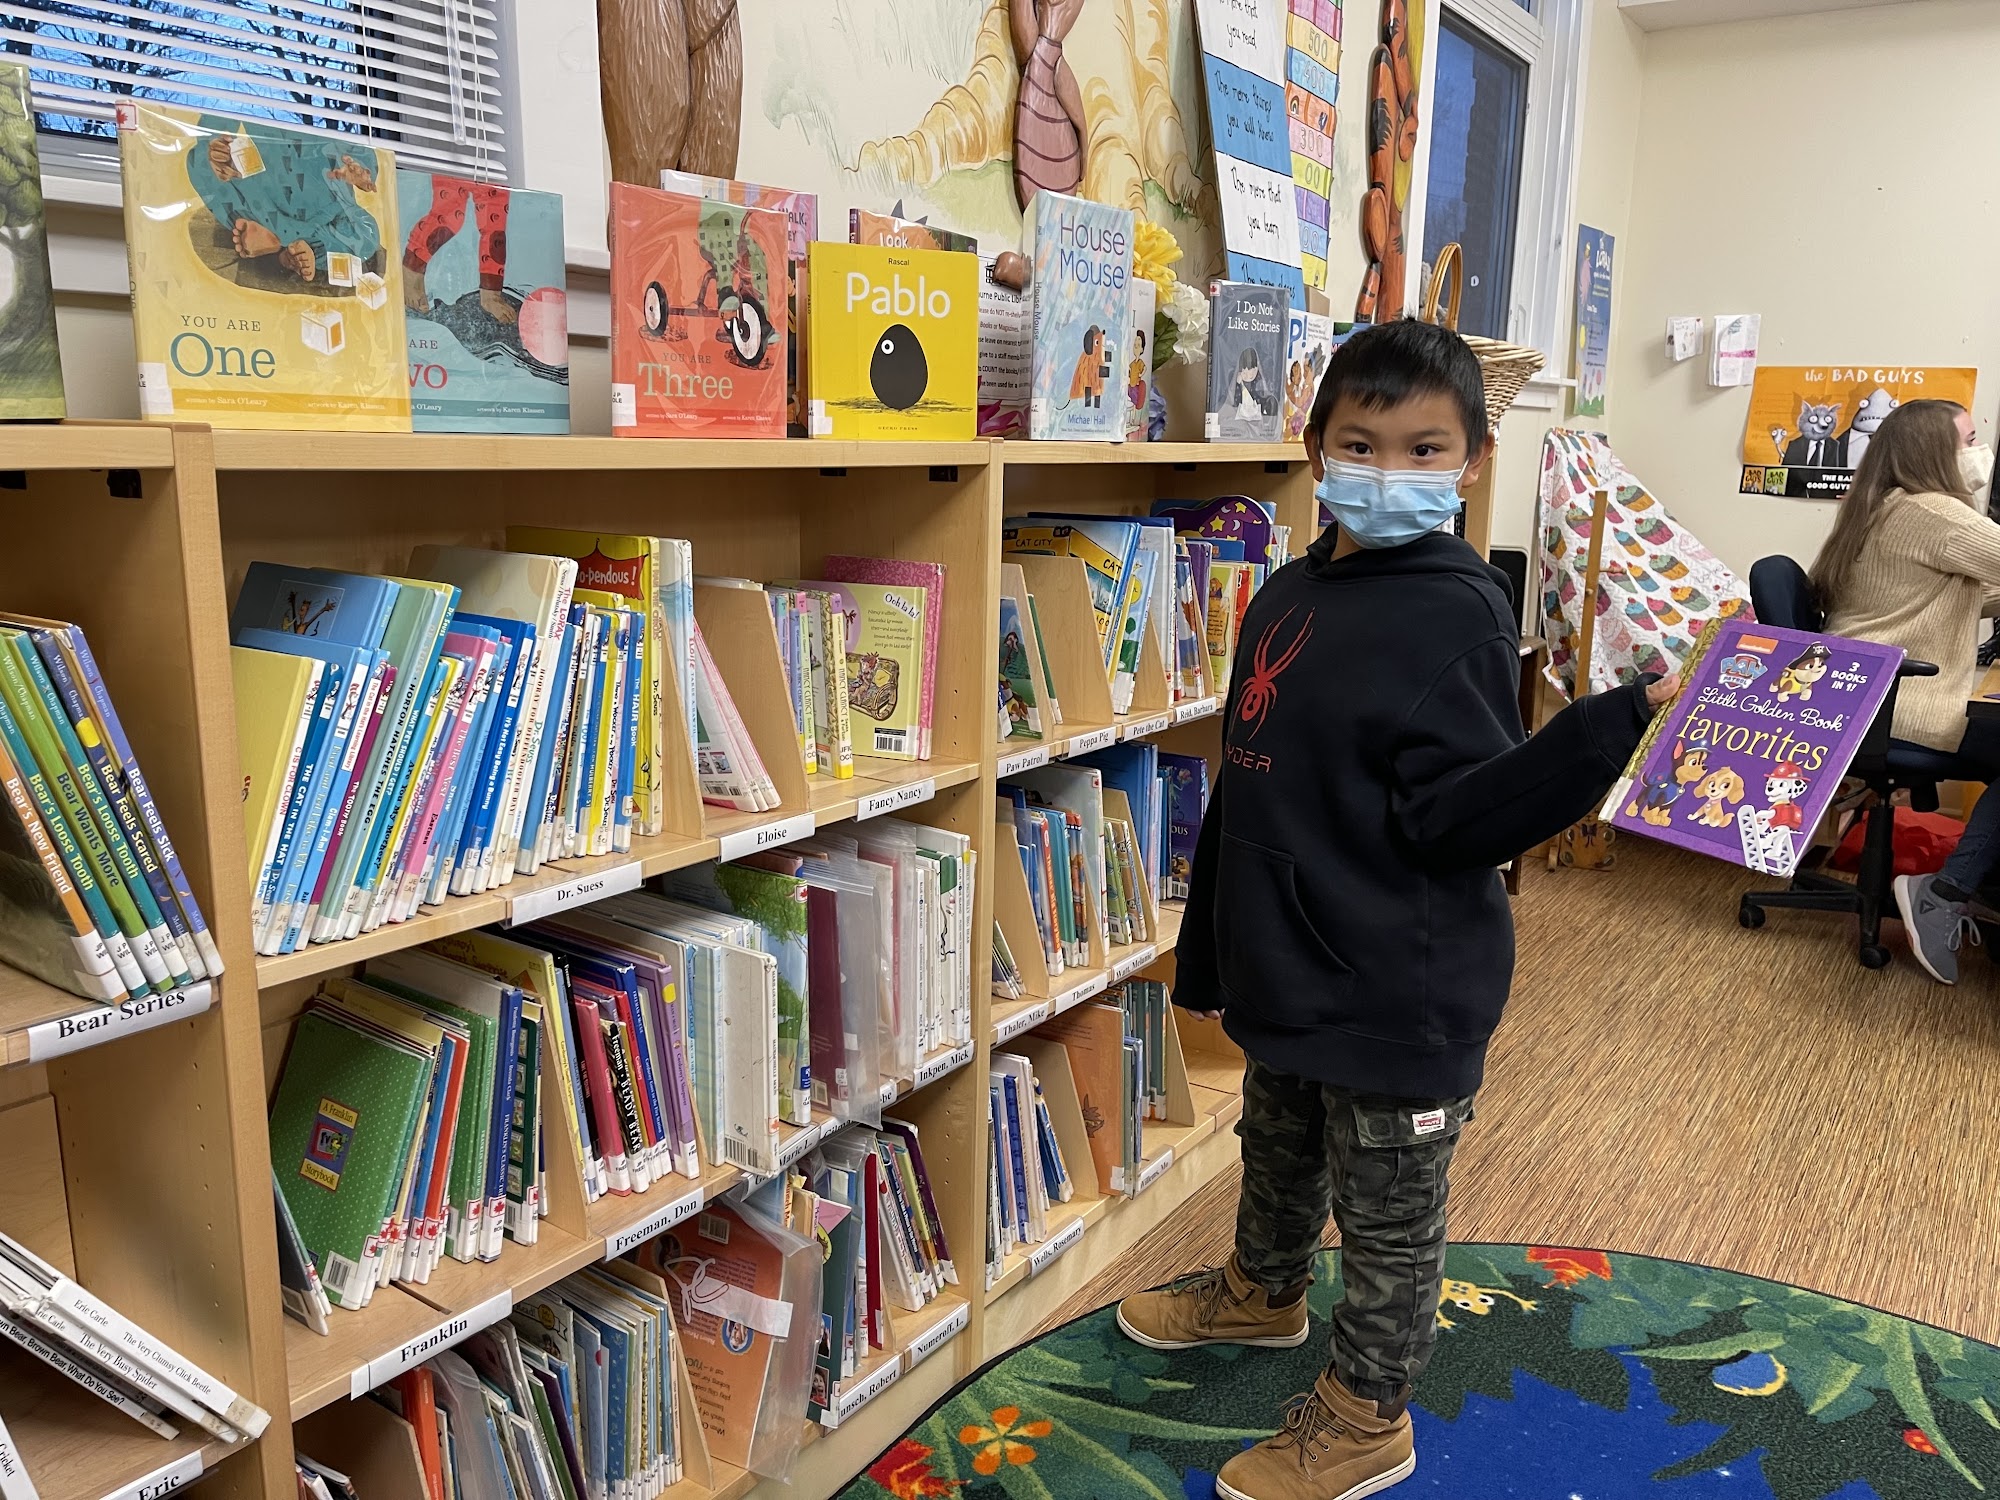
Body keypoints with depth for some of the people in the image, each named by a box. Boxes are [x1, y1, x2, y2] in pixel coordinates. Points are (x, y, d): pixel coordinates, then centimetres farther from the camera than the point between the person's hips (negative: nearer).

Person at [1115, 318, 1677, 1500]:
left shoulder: (1459, 613, -17)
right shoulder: (1289, 597, 4)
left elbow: (1455, 816, -22)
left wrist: (1617, 720, -35)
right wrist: (1208, 952, 16)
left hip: (1399, 994, -7)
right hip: (1284, 972, 7)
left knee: (1389, 1218, 13)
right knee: (1280, 1155, 30)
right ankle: (1263, 1290, 56)